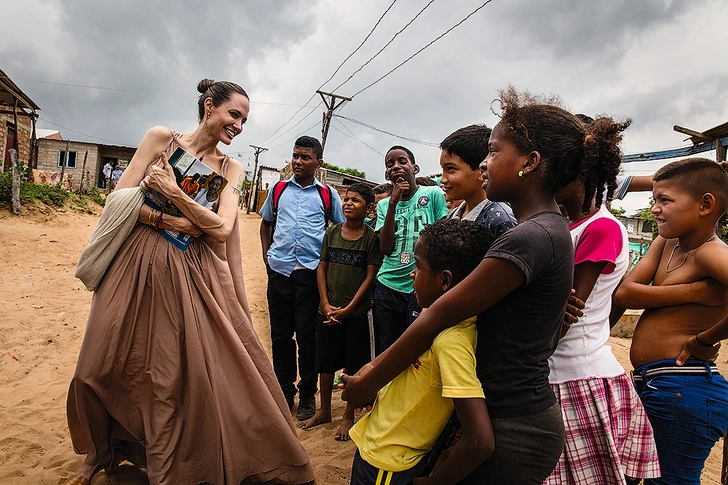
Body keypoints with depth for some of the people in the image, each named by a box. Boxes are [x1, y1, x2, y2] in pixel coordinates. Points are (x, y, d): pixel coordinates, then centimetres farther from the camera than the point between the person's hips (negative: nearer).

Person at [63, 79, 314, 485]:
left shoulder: (231, 168, 6)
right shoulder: (161, 138, 2)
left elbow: (221, 229, -6)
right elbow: (122, 196, -2)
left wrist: (174, 192, -14)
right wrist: (169, 222, -14)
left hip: (194, 275, 1)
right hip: (141, 264, 0)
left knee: (187, 371, -2)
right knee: (104, 368, 10)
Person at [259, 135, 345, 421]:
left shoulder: (327, 194, 5)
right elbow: (266, 223, 23)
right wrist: (266, 255, 11)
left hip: (311, 271, -2)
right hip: (279, 270, 3)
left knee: (307, 334, 3)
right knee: (280, 333, 9)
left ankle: (307, 395, 20)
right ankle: (284, 391, 25)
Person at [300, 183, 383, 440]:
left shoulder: (371, 237, -6)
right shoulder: (332, 232, 3)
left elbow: (370, 276, -8)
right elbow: (322, 269, 4)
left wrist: (348, 309, -12)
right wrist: (326, 304, -6)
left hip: (357, 312, -3)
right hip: (328, 310, 4)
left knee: (354, 365, 8)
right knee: (325, 361, 14)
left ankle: (349, 416, 26)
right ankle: (324, 411, 33)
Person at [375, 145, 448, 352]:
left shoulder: (433, 194, -3)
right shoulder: (384, 205, 8)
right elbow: (386, 248, -4)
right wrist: (393, 203, -10)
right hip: (387, 286, 4)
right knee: (387, 348, 15)